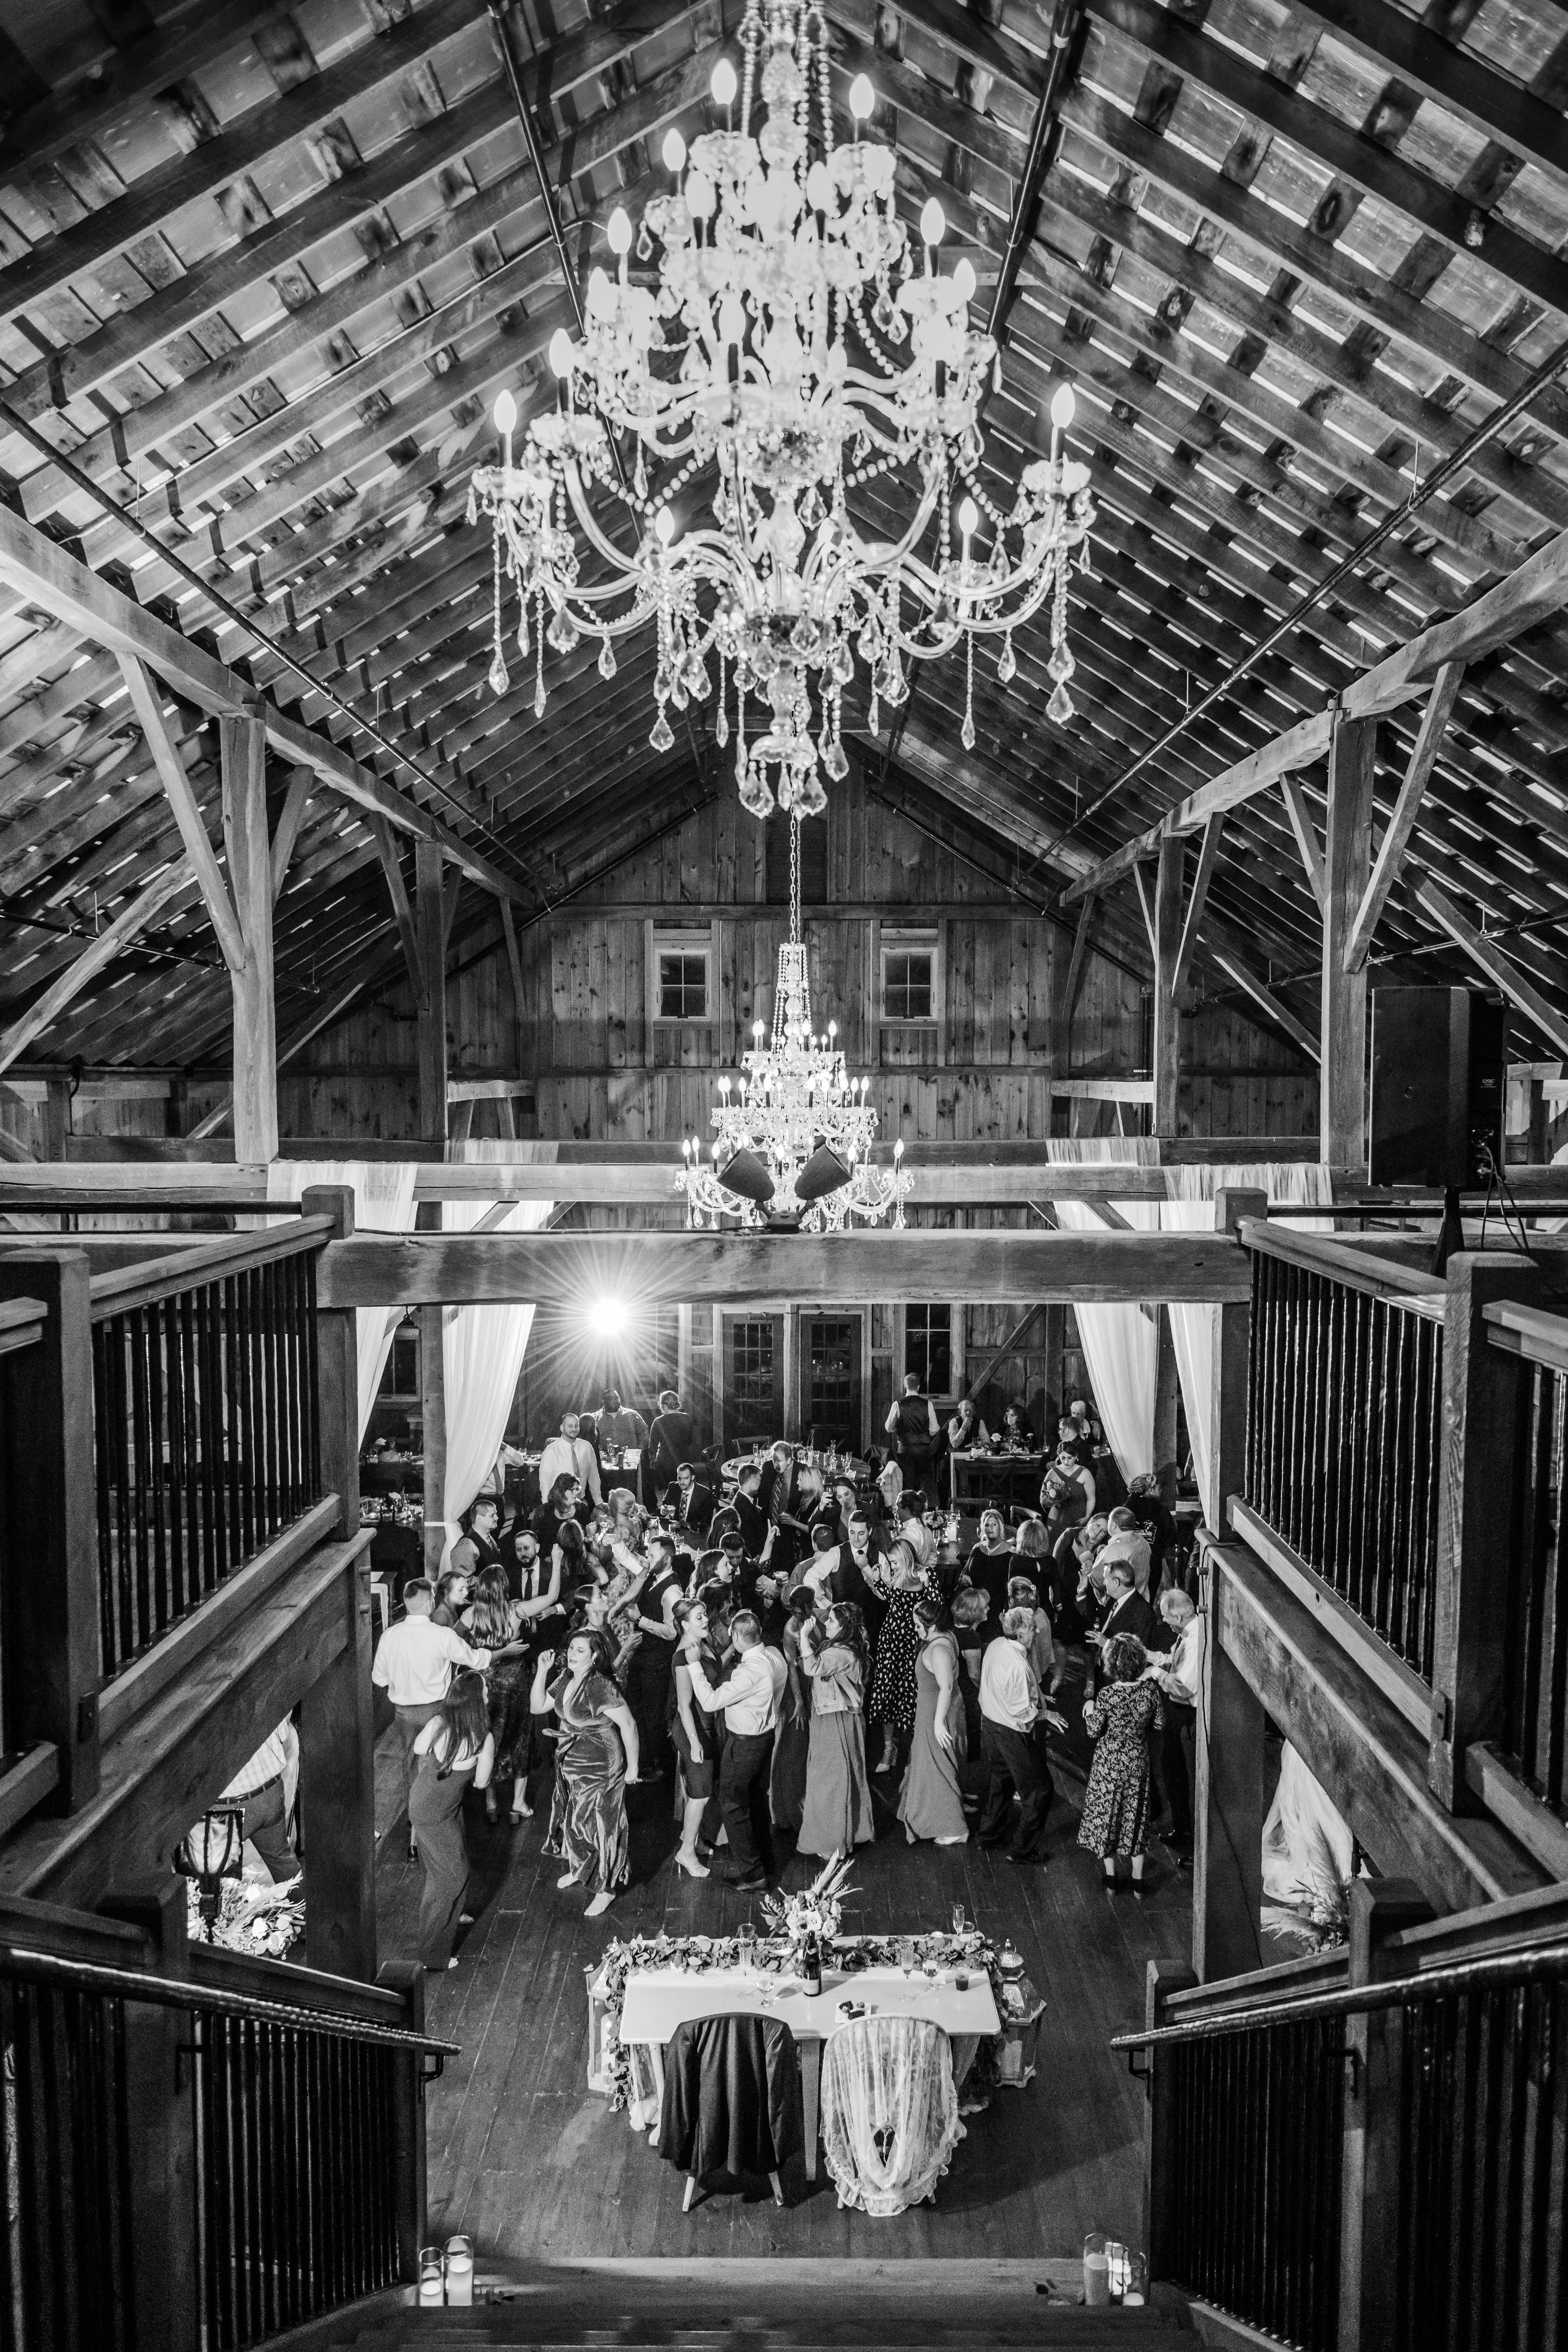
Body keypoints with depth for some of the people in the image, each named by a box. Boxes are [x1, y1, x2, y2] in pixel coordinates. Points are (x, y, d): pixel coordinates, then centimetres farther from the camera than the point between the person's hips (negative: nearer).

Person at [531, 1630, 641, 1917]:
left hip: (600, 1765, -8)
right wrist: (542, 1671, -11)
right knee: (573, 1816, 23)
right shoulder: (565, 1679, -3)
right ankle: (579, 1869, 47)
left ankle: (606, 1888, 19)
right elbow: (538, 1707, 1)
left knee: (599, 1822, 3)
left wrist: (632, 1767, -16)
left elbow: (628, 1725, -22)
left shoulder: (600, 1686, -27)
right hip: (569, 1762, 8)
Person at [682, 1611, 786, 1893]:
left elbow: (711, 1701, -29)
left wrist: (695, 1665, -25)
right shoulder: (775, 1656, -6)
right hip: (767, 1735, 9)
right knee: (758, 1800, 23)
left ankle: (751, 1872, 14)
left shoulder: (750, 1672, -33)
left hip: (744, 1743, -9)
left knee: (733, 1805, 7)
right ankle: (765, 1861, 37)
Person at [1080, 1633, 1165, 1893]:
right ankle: (1138, 1879, 25)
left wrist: (1089, 1710, 2)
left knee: (1106, 1813, 15)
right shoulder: (1151, 1689, -15)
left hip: (1109, 1764, -3)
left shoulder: (1107, 1696, -24)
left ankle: (1111, 1876, 26)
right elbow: (1159, 1723, -2)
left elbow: (1094, 1732, -15)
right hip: (1138, 1761, 3)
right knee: (1136, 1814, 17)